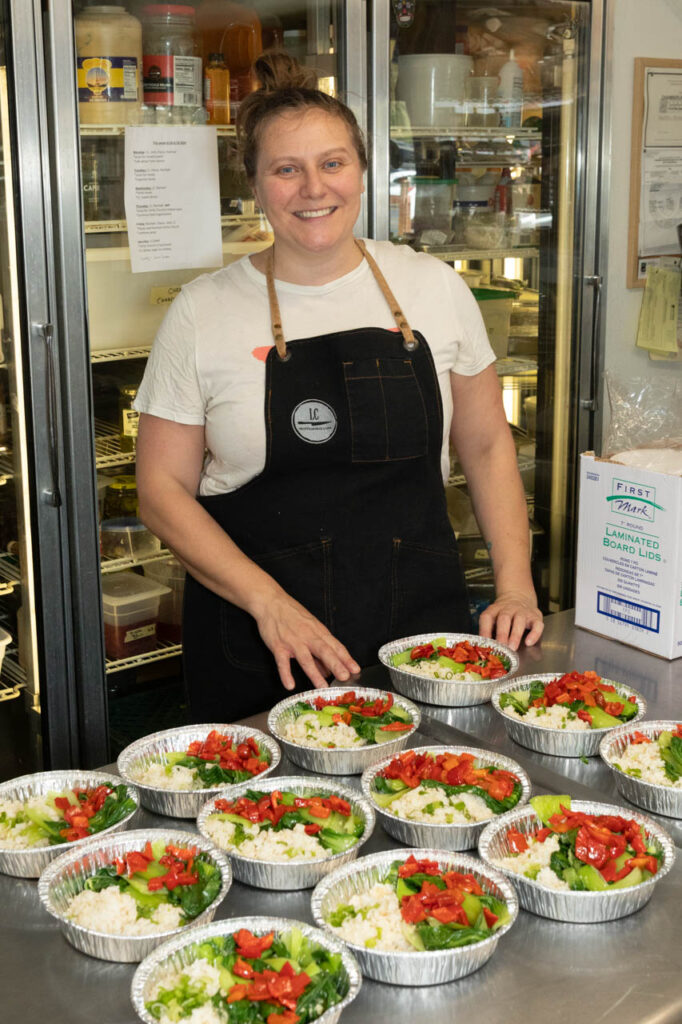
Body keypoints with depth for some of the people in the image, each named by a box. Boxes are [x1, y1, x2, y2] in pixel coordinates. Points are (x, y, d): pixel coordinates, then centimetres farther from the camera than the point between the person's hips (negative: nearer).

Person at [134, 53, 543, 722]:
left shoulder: (435, 288, 2)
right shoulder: (203, 313, -4)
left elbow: (486, 446, 10)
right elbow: (163, 489, -3)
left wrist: (515, 585, -1)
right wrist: (268, 603, -14)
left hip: (423, 626, 2)